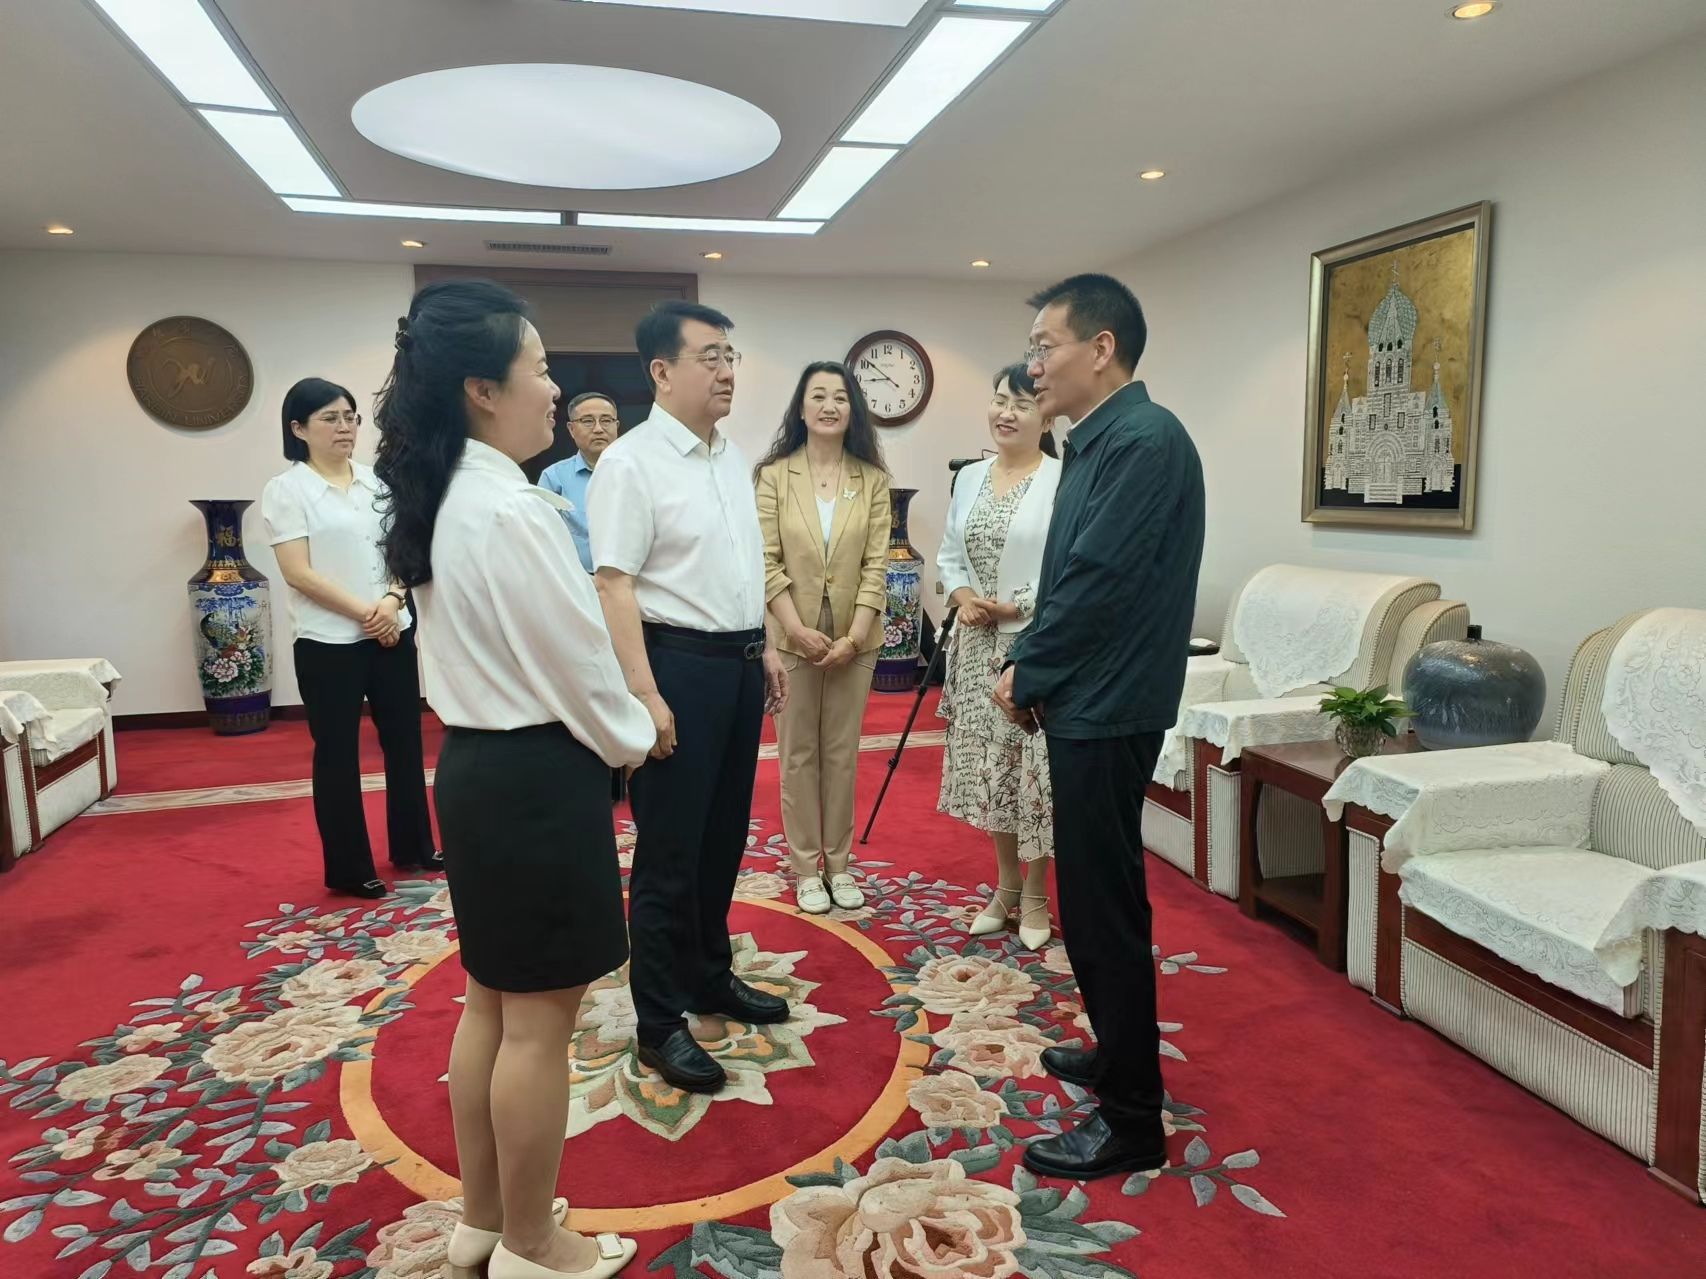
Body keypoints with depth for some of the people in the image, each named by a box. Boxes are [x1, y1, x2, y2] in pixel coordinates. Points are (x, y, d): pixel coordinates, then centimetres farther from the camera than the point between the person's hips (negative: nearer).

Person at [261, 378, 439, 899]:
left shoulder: (376, 482, 10)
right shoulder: (286, 489, -5)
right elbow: (299, 573, -12)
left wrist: (392, 600, -10)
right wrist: (364, 613, -16)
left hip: (393, 633, 5)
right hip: (328, 642, -5)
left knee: (404, 740, 11)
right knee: (337, 752, 4)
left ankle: (412, 847, 26)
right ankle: (349, 868, 16)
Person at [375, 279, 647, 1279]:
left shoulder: (443, 498, 8)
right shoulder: (512, 509, -21)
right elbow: (579, 662, -17)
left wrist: (612, 730, 14)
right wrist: (634, 740, 1)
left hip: (475, 763, 10)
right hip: (535, 776, -10)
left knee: (493, 1002, 20)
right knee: (539, 1021, 6)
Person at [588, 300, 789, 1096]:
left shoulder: (732, 458, 12)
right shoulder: (631, 462, -13)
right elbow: (613, 585, -18)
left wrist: (764, 647, 18)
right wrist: (644, 694, -23)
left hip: (738, 662, 8)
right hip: (678, 663, -8)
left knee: (724, 837, 17)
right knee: (669, 850, 2)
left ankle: (710, 977, 34)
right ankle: (659, 1023, 16)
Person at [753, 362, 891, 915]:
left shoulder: (872, 479, 2)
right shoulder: (773, 475, -2)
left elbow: (876, 564, -2)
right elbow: (767, 562, -6)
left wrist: (854, 636, -11)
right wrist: (798, 630, -14)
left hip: (854, 640, 1)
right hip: (793, 637, -1)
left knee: (842, 751, 10)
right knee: (798, 753, 7)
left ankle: (839, 863, 23)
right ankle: (805, 867, 18)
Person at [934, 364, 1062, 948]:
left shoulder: (1063, 481, -10)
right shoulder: (969, 477, 10)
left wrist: (1015, 608, -16)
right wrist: (964, 598, -4)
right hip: (977, 644, 6)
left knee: (1033, 767, 1)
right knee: (989, 764, 13)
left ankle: (1034, 894, 19)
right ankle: (1006, 884, 29)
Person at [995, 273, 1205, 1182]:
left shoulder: (1143, 441, -17)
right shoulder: (1098, 441, 13)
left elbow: (1097, 584, -22)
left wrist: (1026, 673, -10)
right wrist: (1030, 667, 5)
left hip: (1107, 710, -10)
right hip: (1087, 702, 10)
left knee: (1101, 907, -2)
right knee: (1096, 897, 20)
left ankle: (1131, 1121, 12)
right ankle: (1120, 1054, 37)